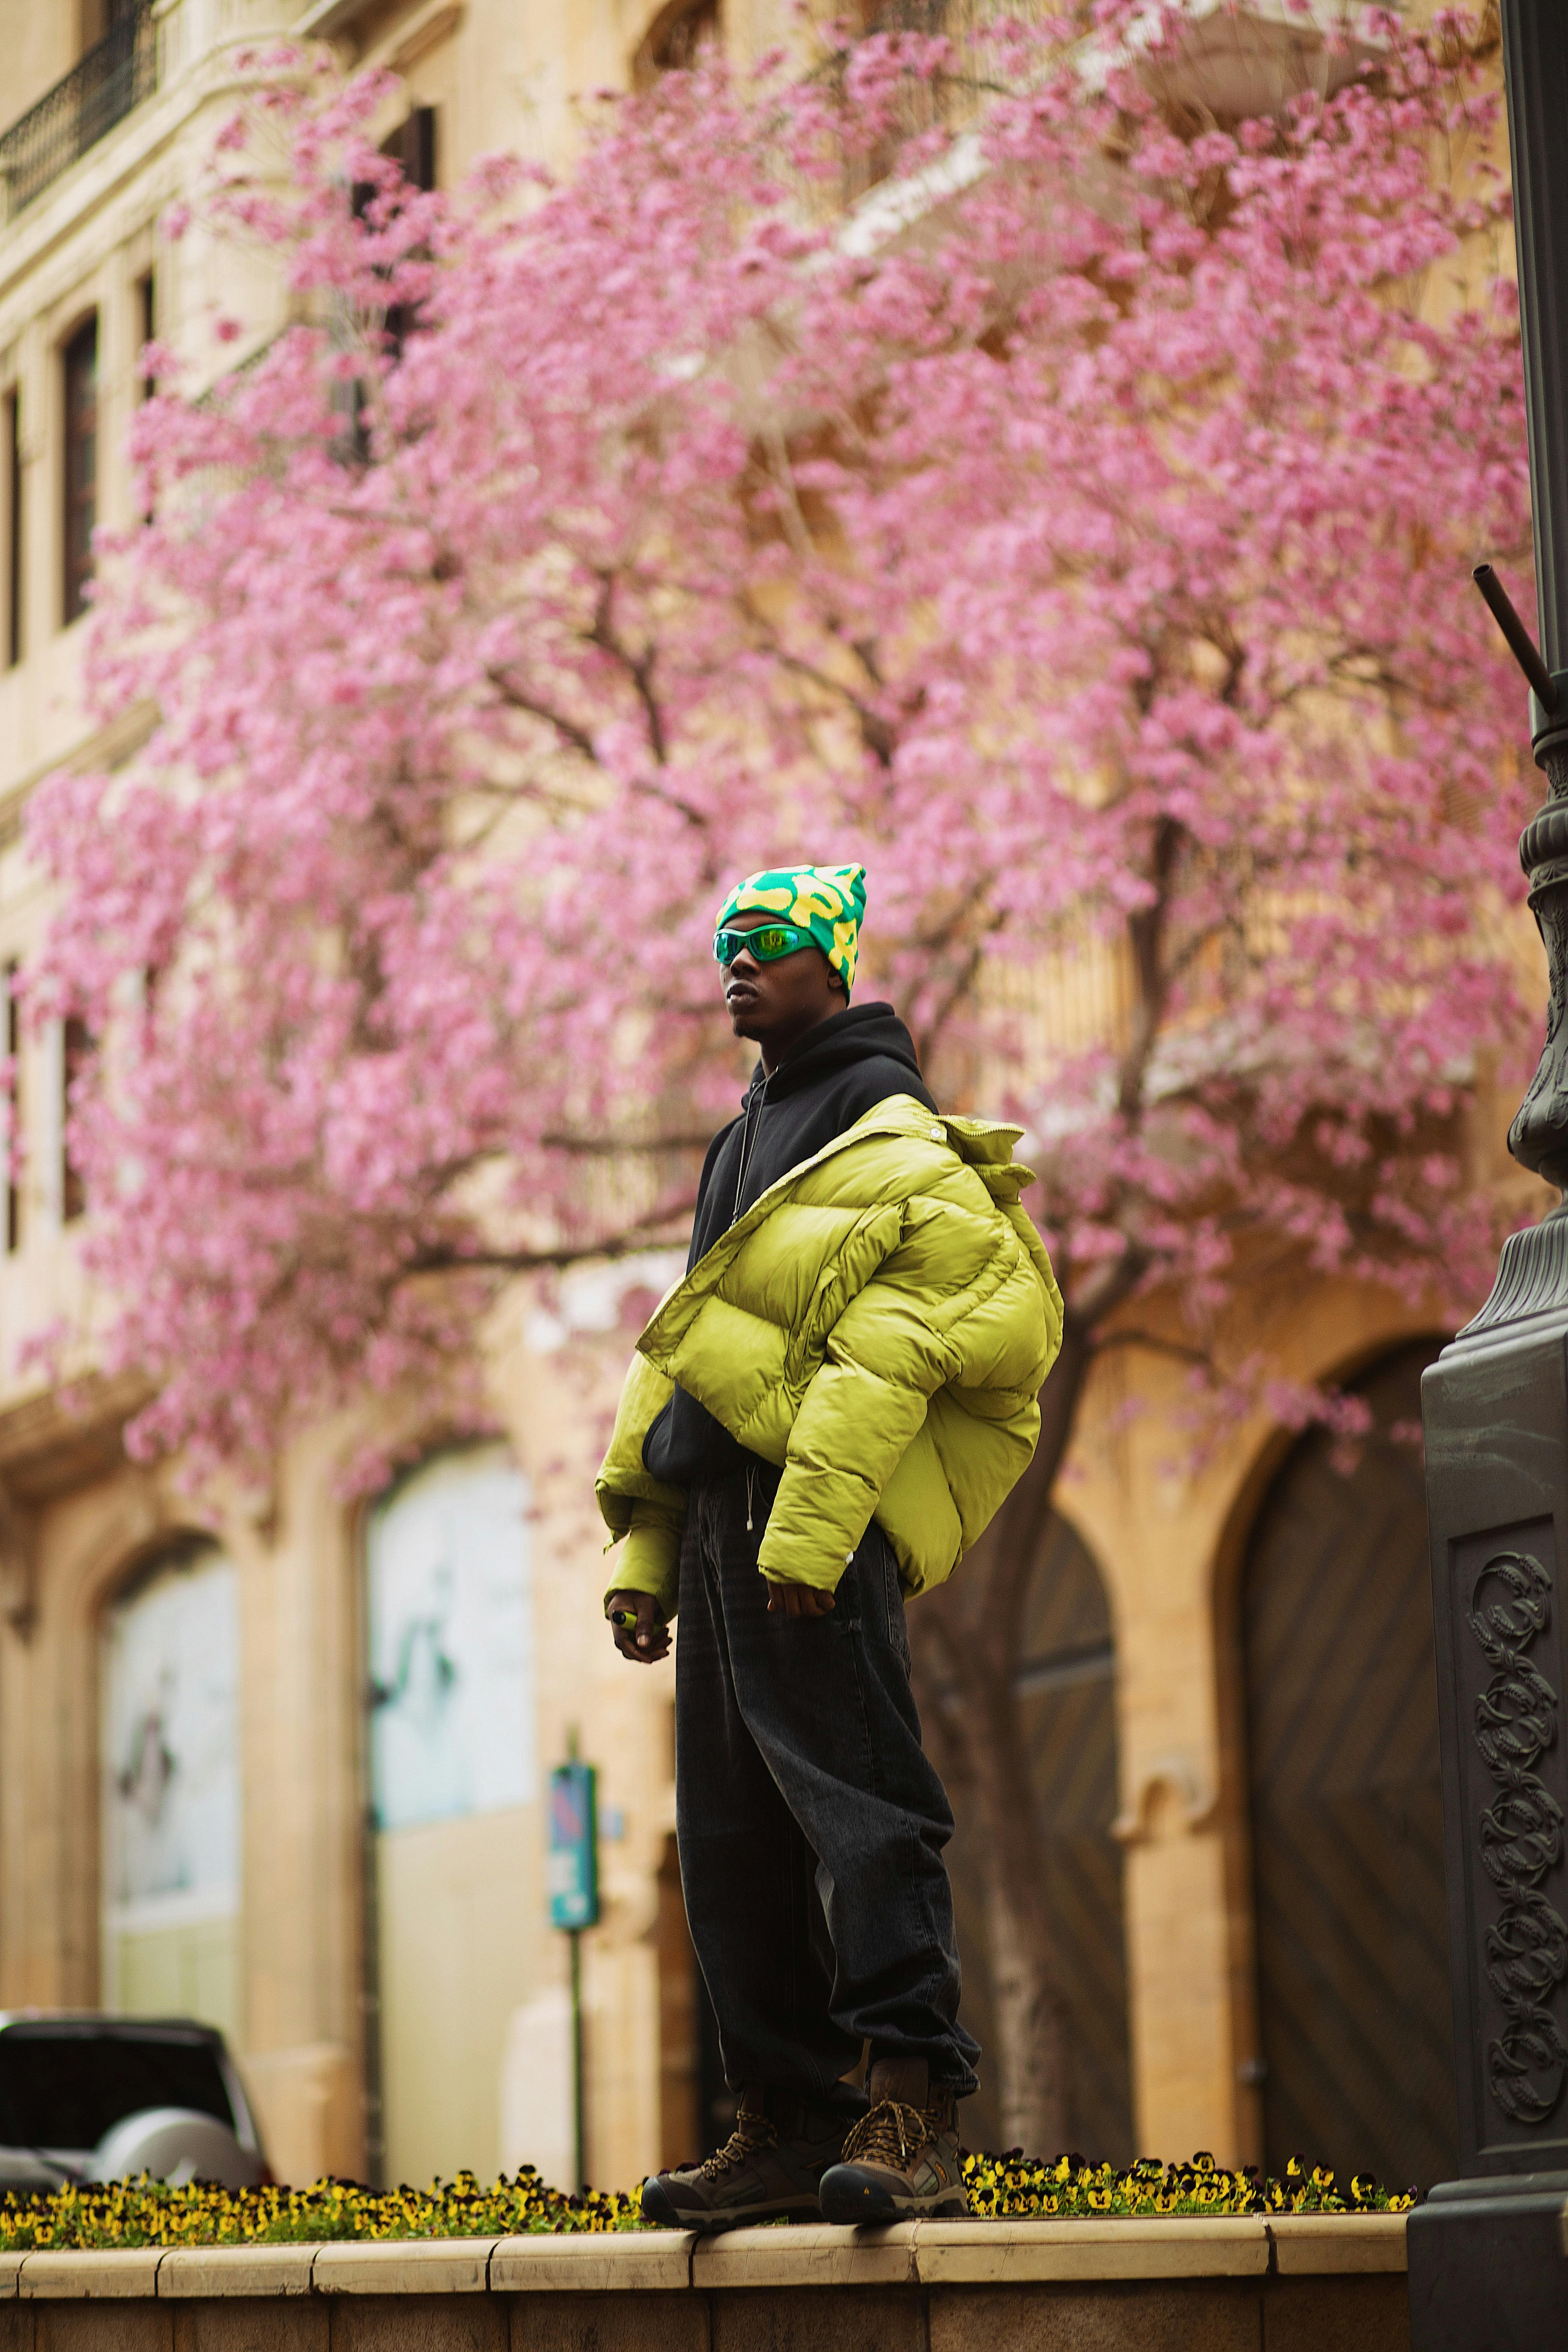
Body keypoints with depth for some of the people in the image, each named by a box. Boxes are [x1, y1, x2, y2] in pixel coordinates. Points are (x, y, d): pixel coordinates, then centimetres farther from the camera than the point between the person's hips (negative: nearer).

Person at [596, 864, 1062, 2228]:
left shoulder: (889, 1134, -4)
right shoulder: (752, 1143, 26)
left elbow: (883, 1357, -16)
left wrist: (808, 1530, -24)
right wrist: (643, 1552, 20)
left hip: (811, 1528, -10)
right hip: (724, 1528, 10)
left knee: (857, 1807, -14)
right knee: (732, 1838, 8)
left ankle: (913, 2118, -16)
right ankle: (792, 2125, 13)